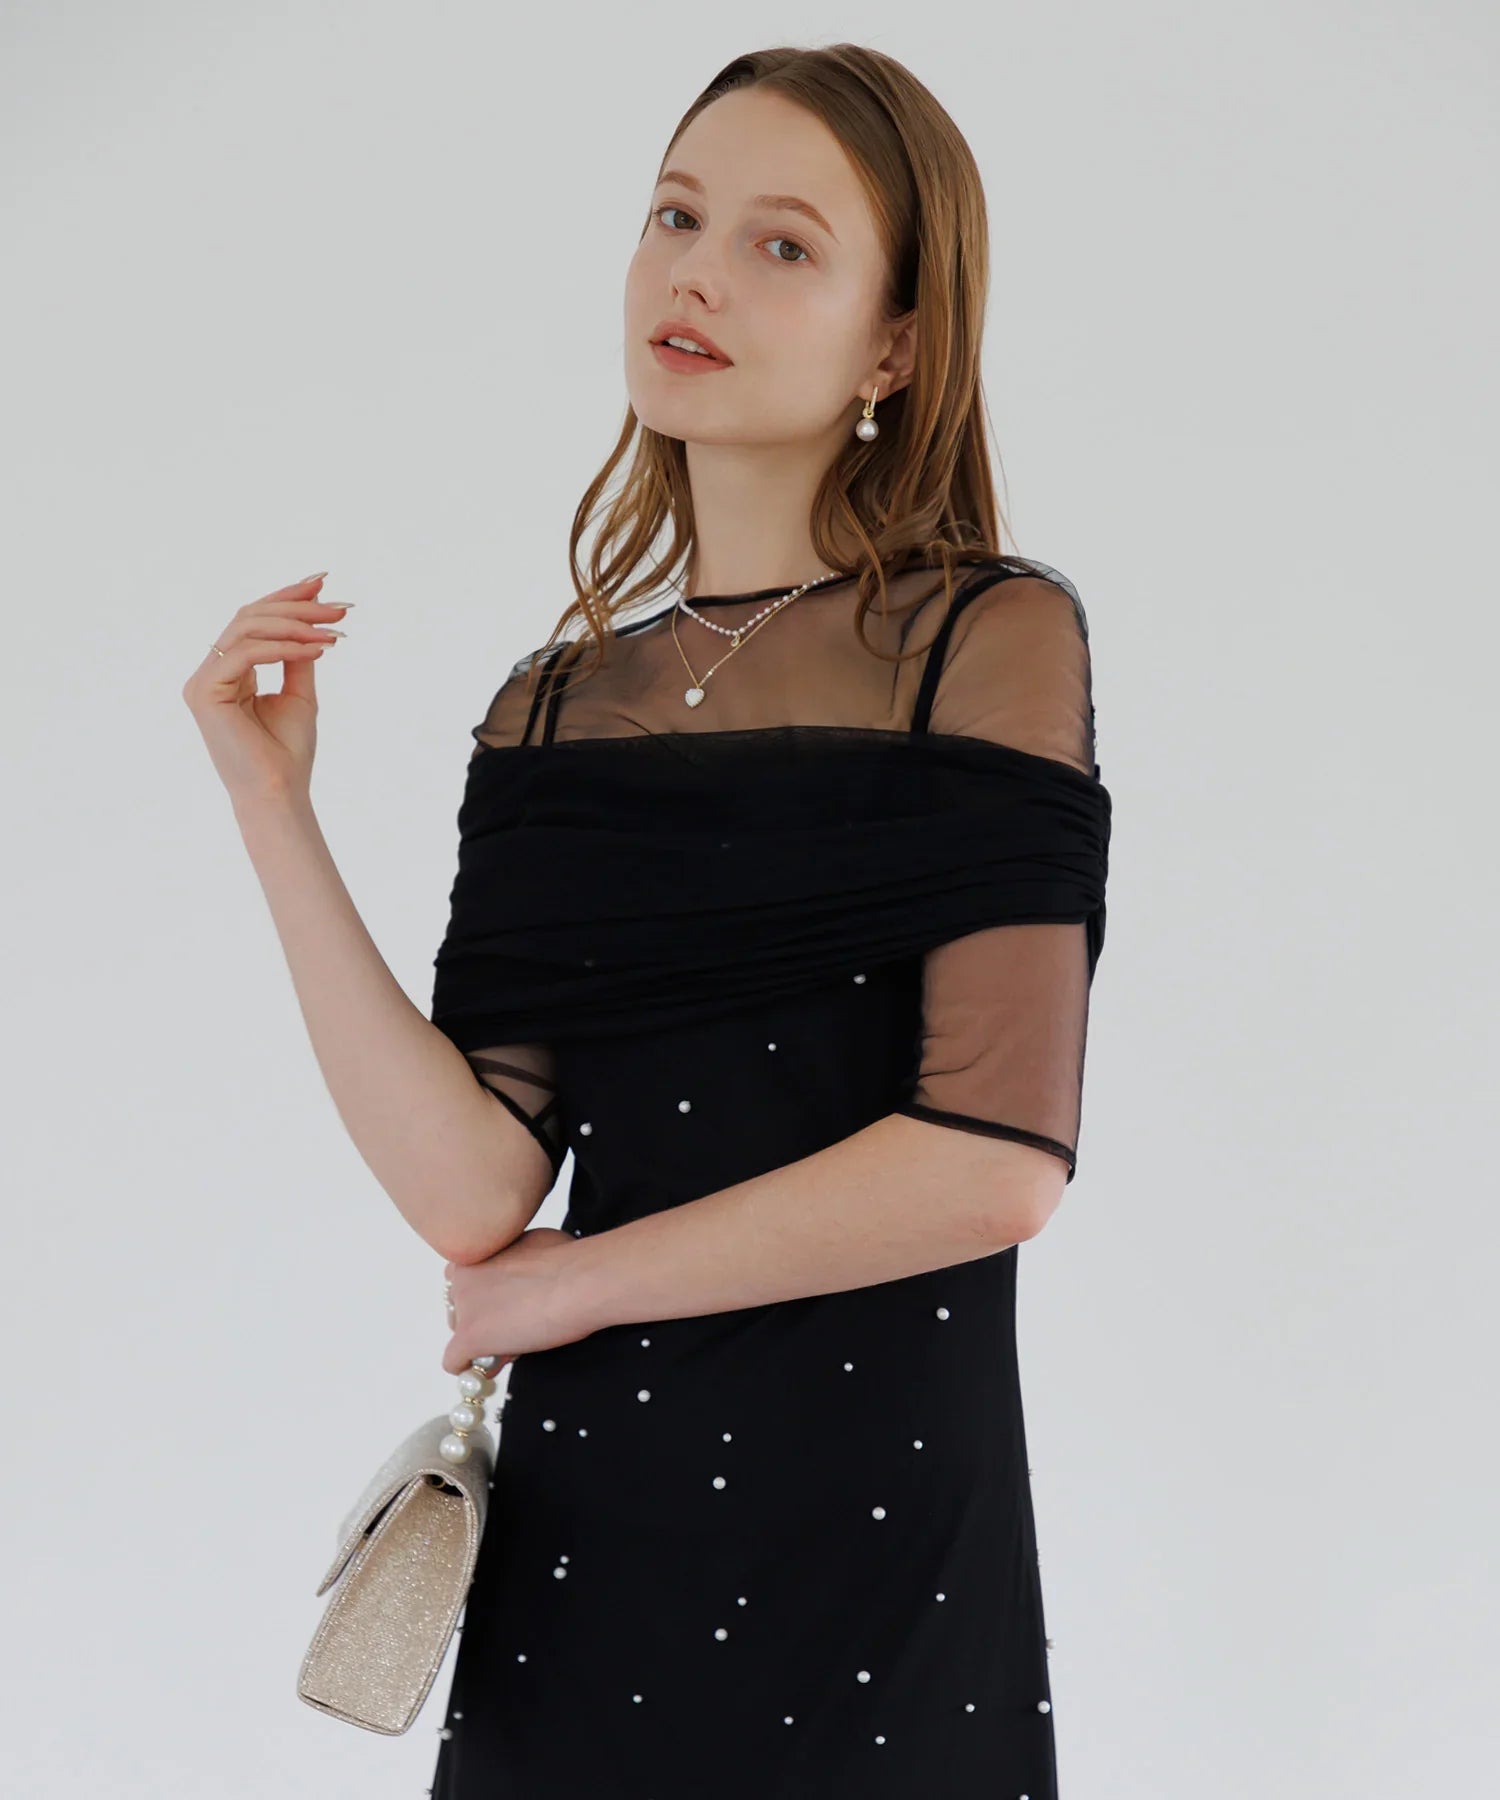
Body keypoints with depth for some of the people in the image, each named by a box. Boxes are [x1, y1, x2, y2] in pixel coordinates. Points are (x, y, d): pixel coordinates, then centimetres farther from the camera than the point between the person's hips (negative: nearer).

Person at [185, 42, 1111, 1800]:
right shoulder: (554, 708, 6)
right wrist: (275, 812, -7)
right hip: (577, 1523, 4)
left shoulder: (988, 640, -7)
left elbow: (994, 1163, -17)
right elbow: (472, 1188, -5)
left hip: (875, 1528, -4)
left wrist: (578, 1283, -7)